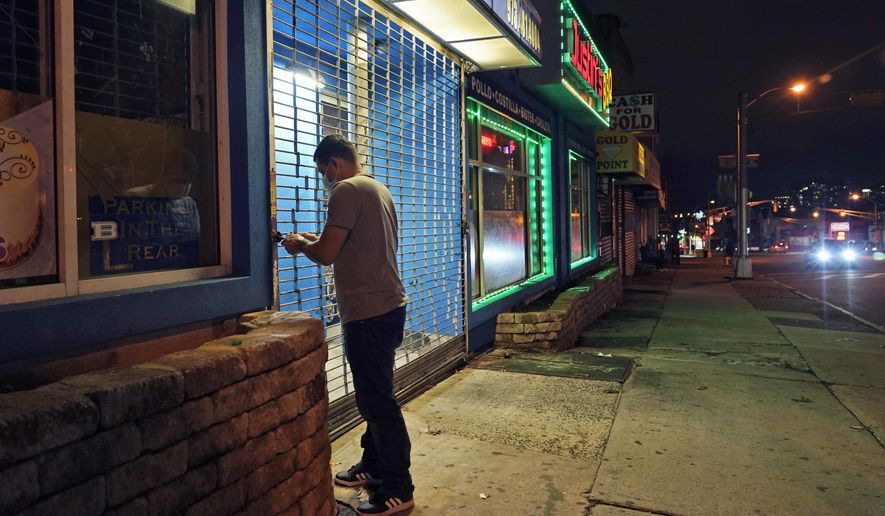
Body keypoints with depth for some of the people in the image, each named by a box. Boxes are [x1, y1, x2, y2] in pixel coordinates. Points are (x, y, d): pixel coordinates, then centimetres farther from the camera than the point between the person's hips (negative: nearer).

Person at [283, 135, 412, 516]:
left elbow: (326, 254, -17)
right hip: (387, 306, 10)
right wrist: (318, 240, 20)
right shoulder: (378, 189, 17)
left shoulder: (347, 190, -12)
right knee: (374, 395, 19)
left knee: (377, 400, -3)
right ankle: (373, 466, 32)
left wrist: (301, 244, 3)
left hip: (369, 313, -10)